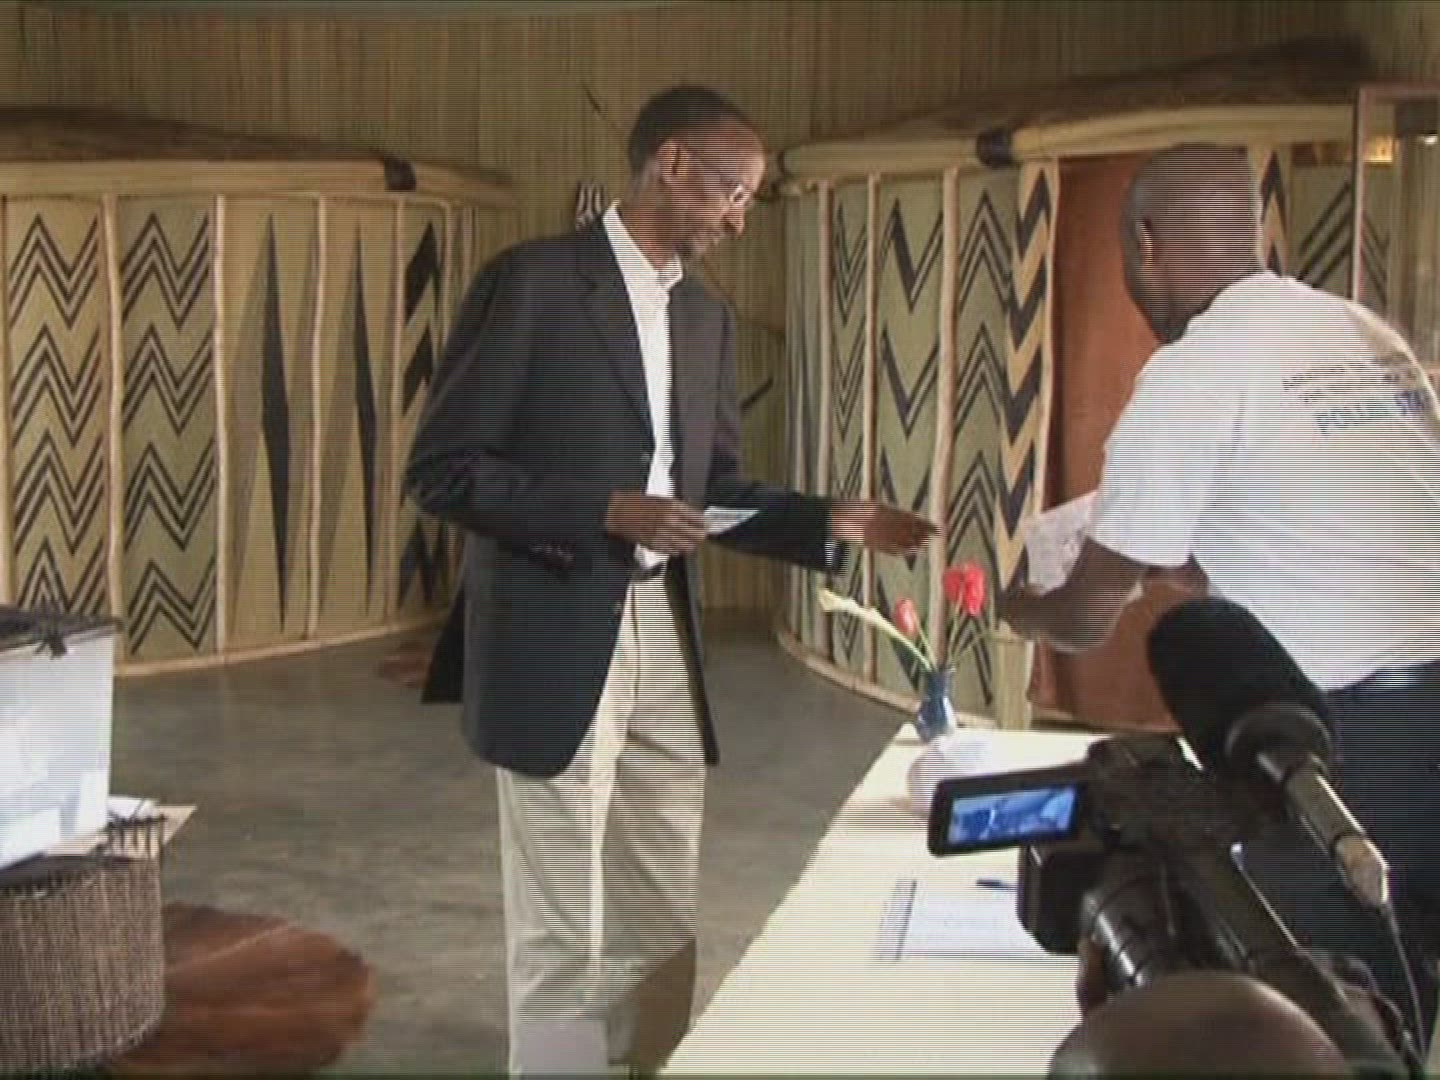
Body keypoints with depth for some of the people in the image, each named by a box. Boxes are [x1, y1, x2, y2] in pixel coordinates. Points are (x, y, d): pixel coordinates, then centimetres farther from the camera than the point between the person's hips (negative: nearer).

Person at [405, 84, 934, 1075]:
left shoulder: (707, 317, 11)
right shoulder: (532, 281, -10)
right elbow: (442, 470, -14)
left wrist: (832, 521, 1)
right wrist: (607, 511, -22)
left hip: (666, 635, 7)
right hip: (557, 640, -7)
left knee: (665, 913, 15)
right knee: (561, 927, 2)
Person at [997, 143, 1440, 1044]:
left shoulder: (1192, 373, -10)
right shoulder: (1367, 336, 11)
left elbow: (1087, 620, -2)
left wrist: (1018, 607, 20)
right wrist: (1165, 558, 29)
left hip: (1347, 739, -7)